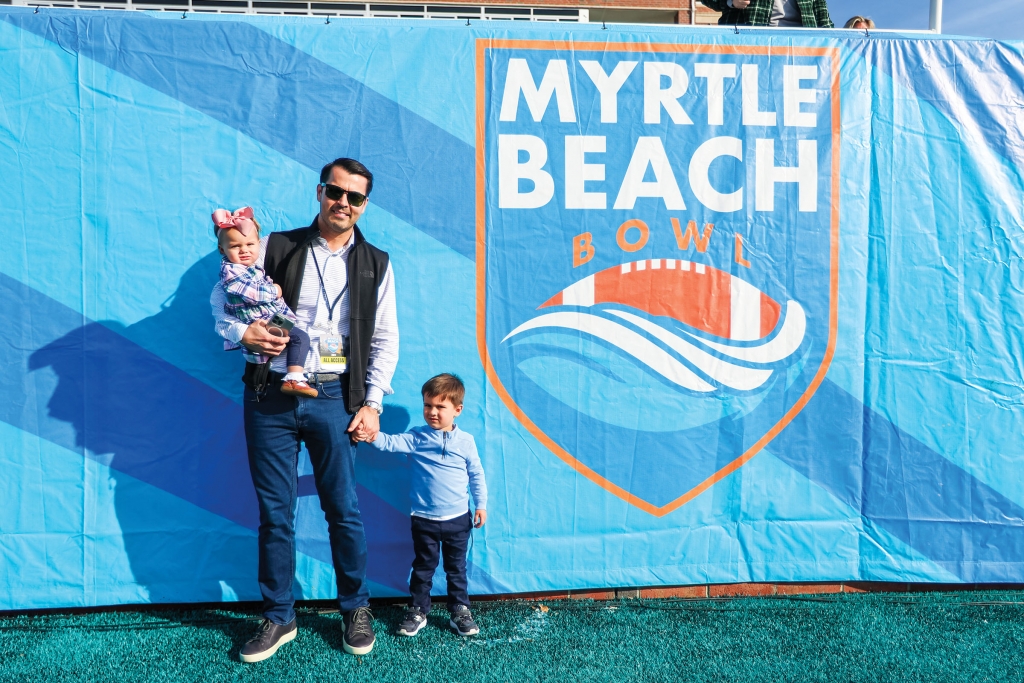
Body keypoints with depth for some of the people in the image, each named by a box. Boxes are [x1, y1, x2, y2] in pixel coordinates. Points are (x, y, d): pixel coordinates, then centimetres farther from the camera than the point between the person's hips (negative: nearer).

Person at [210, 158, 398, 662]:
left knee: (343, 511, 4)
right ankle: (278, 618, 22)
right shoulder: (277, 247, 6)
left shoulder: (376, 264, 7)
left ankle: (356, 609, 24)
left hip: (331, 398, 0)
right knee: (275, 513, 7)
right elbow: (222, 295, 11)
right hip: (270, 397, 1)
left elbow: (385, 340, 7)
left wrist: (372, 404, 0)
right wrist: (240, 332, -9)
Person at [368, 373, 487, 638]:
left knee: (456, 568, 13)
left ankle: (460, 611, 26)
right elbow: (390, 443, -19)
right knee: (423, 567, 12)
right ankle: (418, 611, 25)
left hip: (458, 519, 0)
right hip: (424, 519, 0)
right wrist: (371, 435, -38)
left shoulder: (465, 441, -2)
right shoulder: (416, 438, -5)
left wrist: (481, 504, 5)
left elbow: (476, 475, 6)